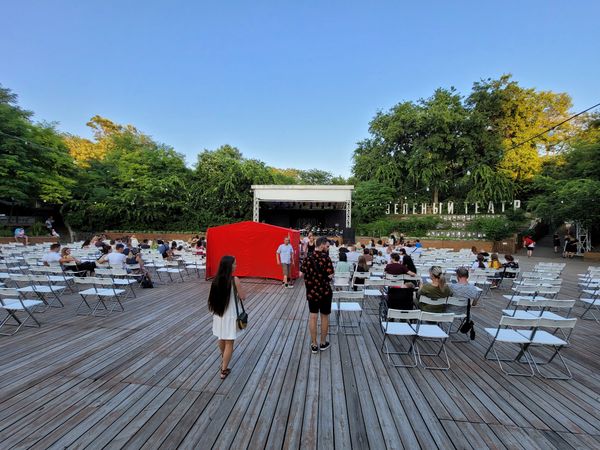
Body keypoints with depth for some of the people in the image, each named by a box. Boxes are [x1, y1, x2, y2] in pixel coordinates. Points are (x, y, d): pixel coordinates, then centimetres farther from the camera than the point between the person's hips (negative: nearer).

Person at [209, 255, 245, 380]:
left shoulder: (216, 280, -4)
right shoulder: (234, 280, -19)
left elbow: (212, 298, 6)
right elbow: (243, 297, -11)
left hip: (218, 314, 6)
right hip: (230, 315, -6)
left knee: (221, 338, 26)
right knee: (229, 343, 8)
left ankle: (223, 359, 50)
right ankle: (224, 370, 14)